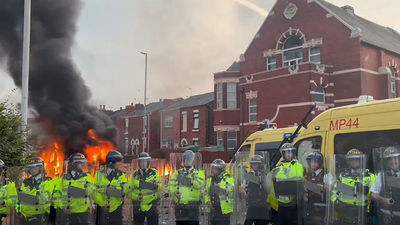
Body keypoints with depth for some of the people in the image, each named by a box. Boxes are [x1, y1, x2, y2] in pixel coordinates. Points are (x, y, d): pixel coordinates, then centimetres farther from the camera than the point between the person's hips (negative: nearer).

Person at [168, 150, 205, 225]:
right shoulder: (177, 173, 15)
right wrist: (175, 192, -16)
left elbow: (199, 185, -14)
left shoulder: (198, 173, 6)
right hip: (179, 206, 3)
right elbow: (170, 186, 3)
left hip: (193, 207, -3)